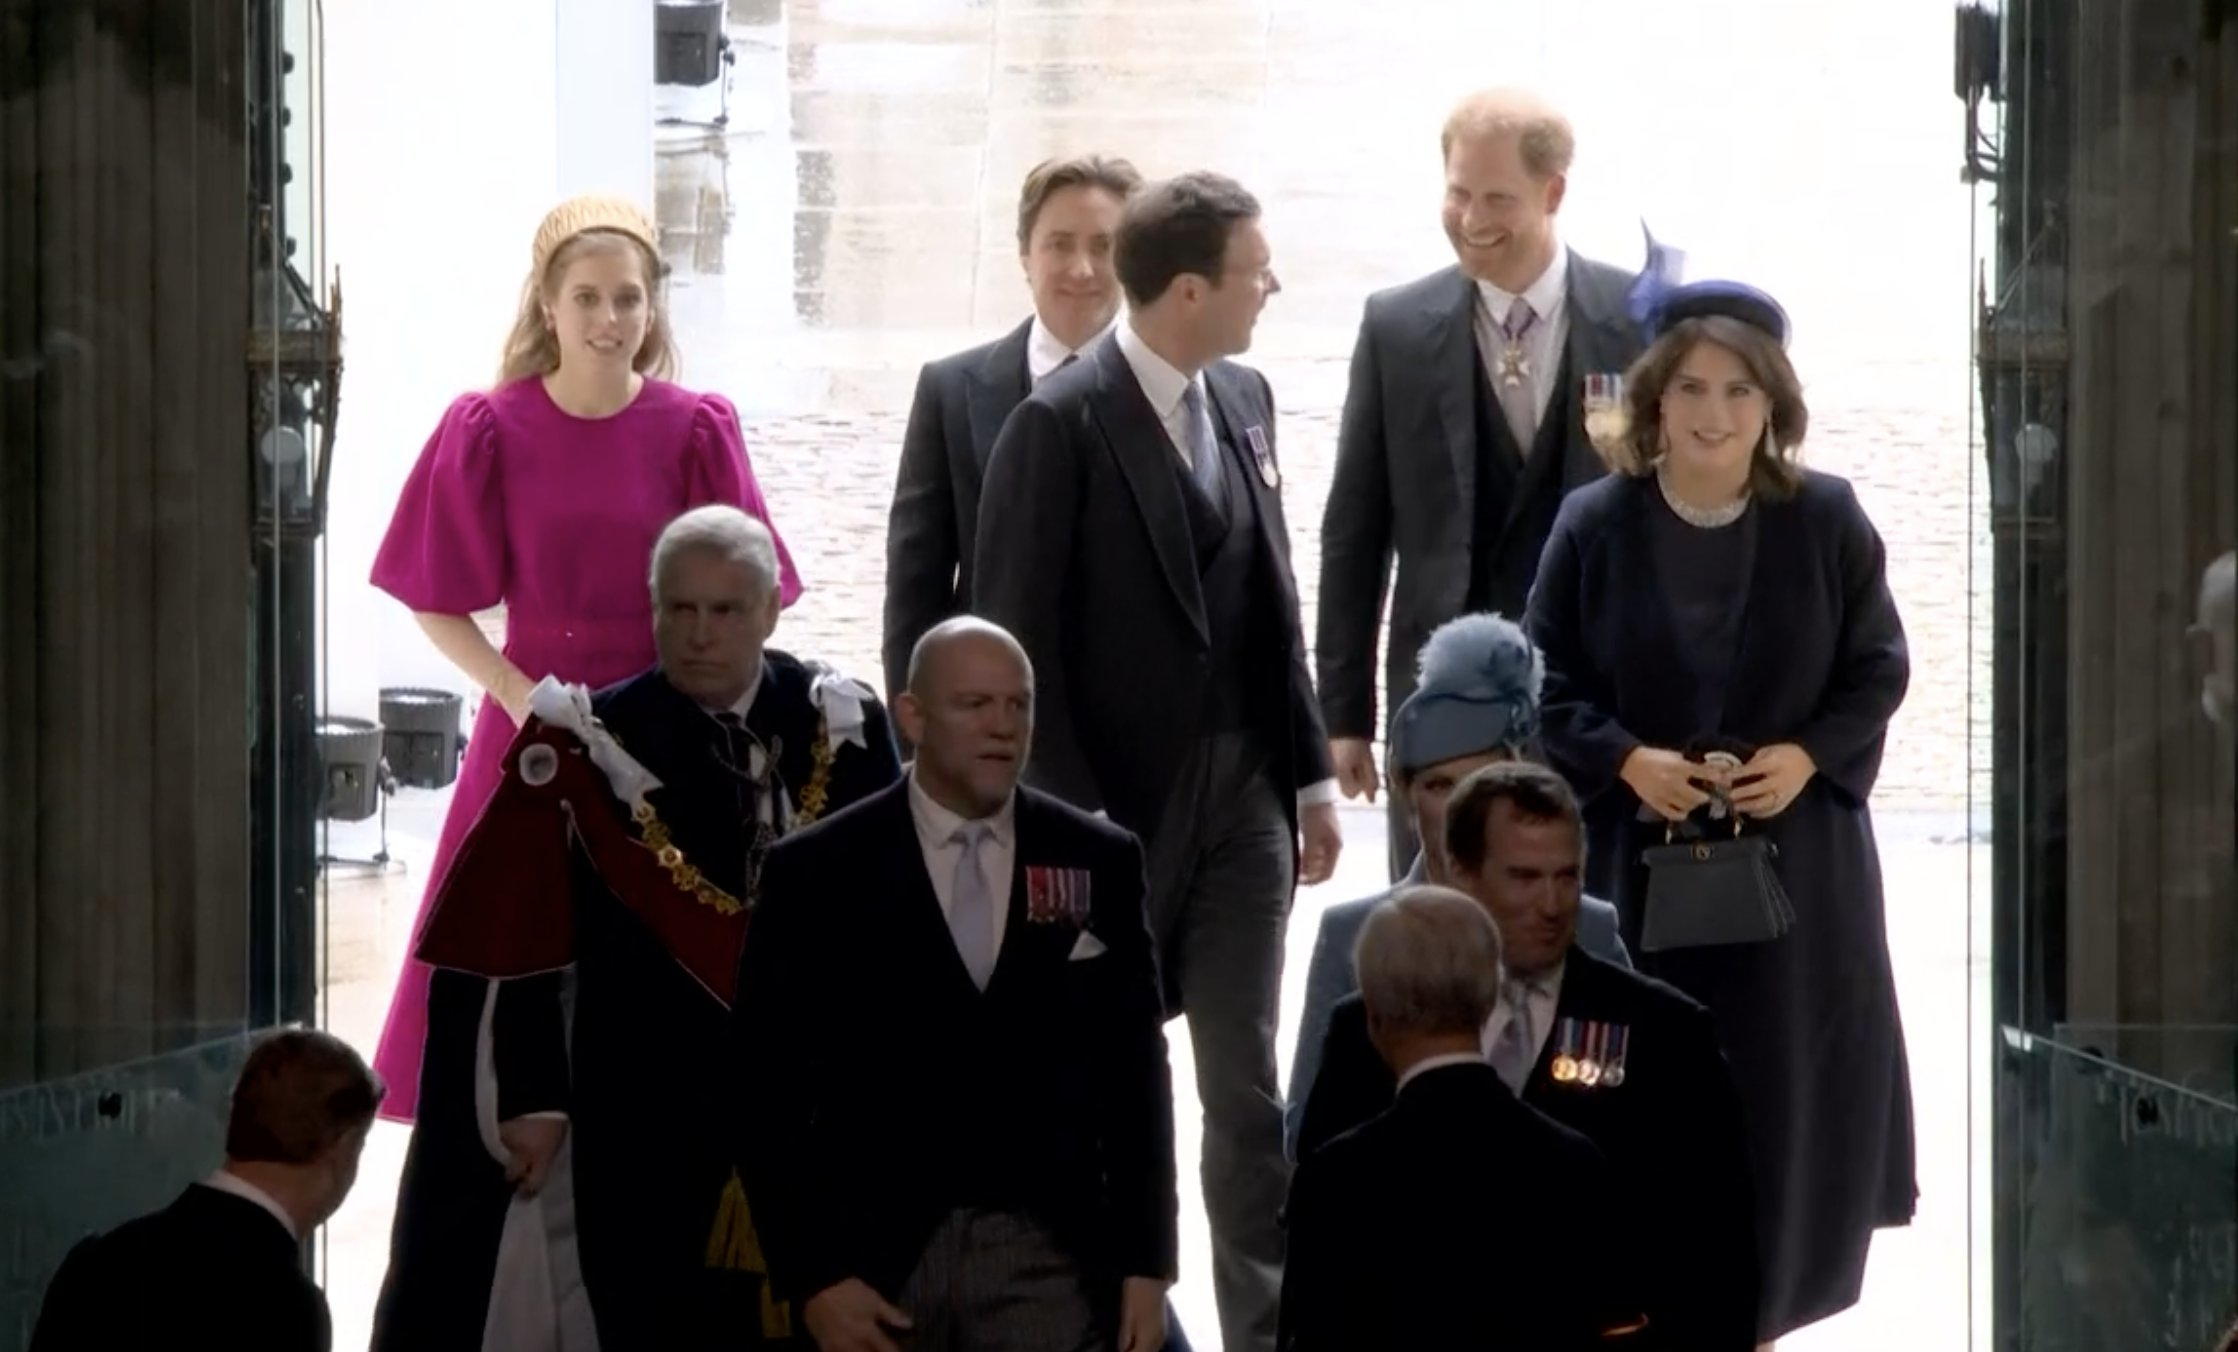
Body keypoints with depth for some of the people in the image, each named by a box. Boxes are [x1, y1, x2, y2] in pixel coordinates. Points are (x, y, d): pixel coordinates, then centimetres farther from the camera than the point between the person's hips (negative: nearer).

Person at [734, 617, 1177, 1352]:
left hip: (1047, 1261, 1)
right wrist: (812, 1276, -9)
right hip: (875, 1262, -1)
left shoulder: (1098, 863, 5)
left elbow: (1134, 1071, 8)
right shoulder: (816, 873, -1)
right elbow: (772, 1090, -1)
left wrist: (1147, 1264, 3)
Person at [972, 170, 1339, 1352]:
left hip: (1242, 787, 5)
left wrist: (1310, 774, 11)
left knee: (1247, 1087, 6)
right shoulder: (1062, 423, -14)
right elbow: (1015, 637, -14)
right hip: (1117, 799, -5)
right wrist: (1070, 821, -15)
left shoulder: (1244, 399, 7)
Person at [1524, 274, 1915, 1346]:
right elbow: (1548, 683, 1)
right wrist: (1625, 759, -15)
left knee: (1781, 1088, 4)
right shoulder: (1594, 526, -4)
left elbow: (1879, 671, 3)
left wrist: (1808, 755, -13)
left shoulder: (1827, 521, -3)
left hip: (1797, 857, 1)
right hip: (1643, 856, -1)